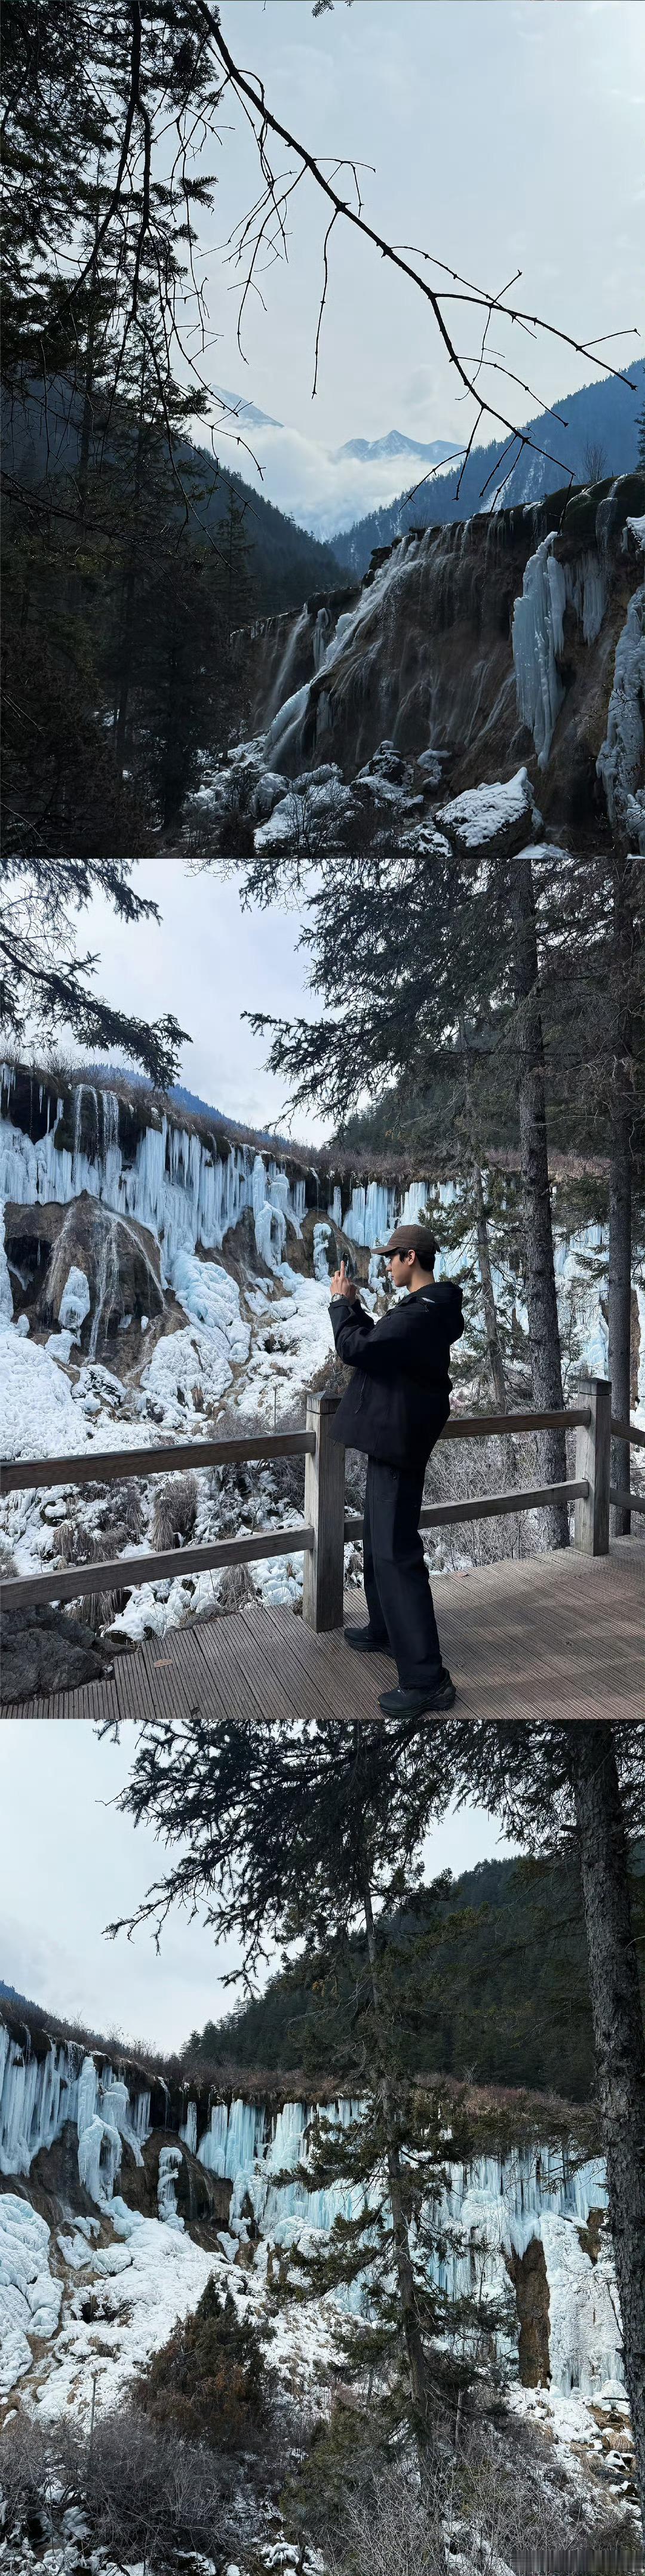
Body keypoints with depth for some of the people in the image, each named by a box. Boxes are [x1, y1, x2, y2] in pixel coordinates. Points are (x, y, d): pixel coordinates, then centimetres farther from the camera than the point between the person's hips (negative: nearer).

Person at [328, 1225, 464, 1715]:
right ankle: (385, 1631, 40)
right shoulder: (429, 1308, 11)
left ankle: (427, 1679, -14)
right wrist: (355, 1304, 11)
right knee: (379, 1540, 24)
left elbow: (355, 1348, -26)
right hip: (394, 1435, 11)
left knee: (396, 1552, -12)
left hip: (396, 1440, -11)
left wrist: (341, 1302, -11)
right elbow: (378, 1341, 23)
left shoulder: (421, 1313, -24)